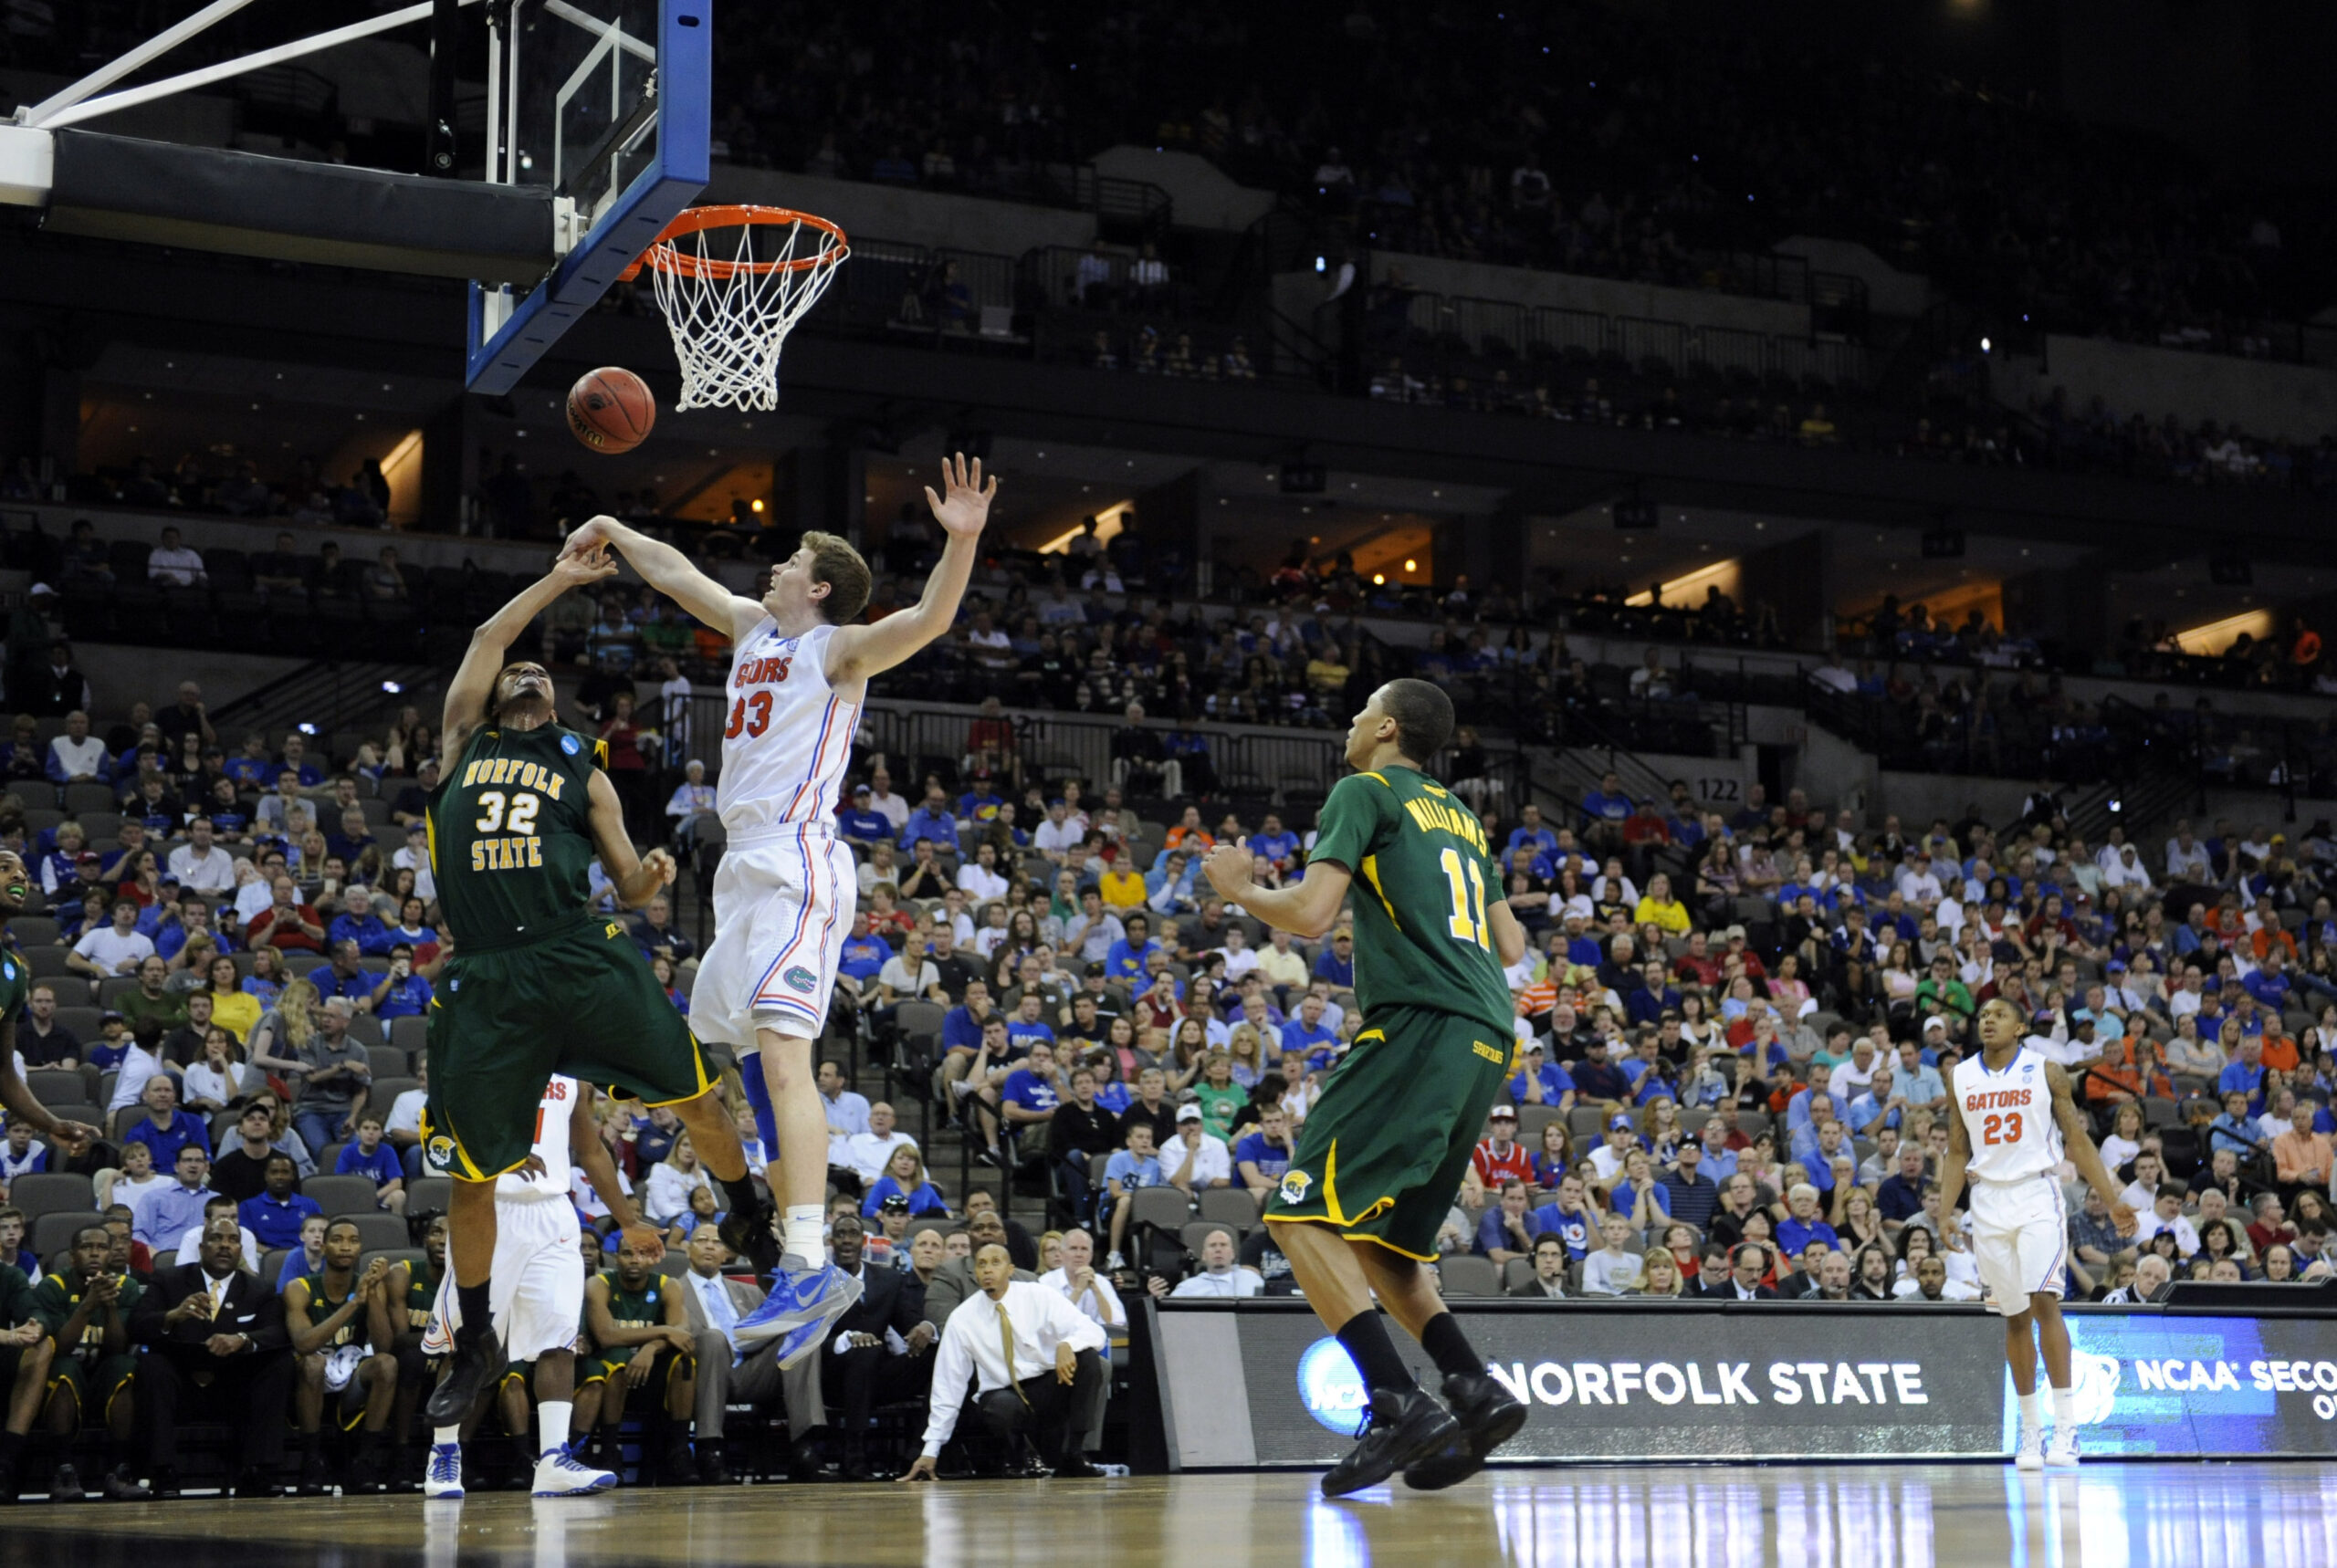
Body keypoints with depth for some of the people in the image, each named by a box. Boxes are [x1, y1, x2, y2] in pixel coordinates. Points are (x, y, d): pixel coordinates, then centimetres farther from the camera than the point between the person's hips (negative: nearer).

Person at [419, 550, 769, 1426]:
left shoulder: (583, 773, 20)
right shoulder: (464, 746, 20)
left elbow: (628, 886, 16)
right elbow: (488, 636, 15)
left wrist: (651, 877, -7)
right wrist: (560, 580, 20)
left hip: (583, 958, 0)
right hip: (488, 982, 0)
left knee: (697, 1099, -5)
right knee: (470, 1172, 1)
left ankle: (751, 1221, 23)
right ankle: (475, 1345, 18)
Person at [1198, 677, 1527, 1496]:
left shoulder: (1366, 791, 2)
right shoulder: (1459, 816, 26)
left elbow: (1311, 913, -9)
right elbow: (1510, 944, 26)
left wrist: (1239, 888, 9)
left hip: (1422, 1026, -9)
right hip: (1488, 1040, 9)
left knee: (1303, 1211, -11)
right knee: (1373, 1237, 16)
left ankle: (1399, 1403, -21)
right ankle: (1474, 1391, 4)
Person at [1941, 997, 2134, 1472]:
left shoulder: (2045, 1072, 2)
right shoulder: (1961, 1077, 10)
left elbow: (2077, 1140, 3)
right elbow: (1957, 1154, 13)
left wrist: (2113, 1201, -3)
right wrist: (1942, 1218, 5)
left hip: (2037, 1195, -3)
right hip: (1989, 1199, 3)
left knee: (2044, 1300, -18)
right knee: (2014, 1316, 7)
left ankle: (2065, 1426, -17)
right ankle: (2030, 1432, 14)